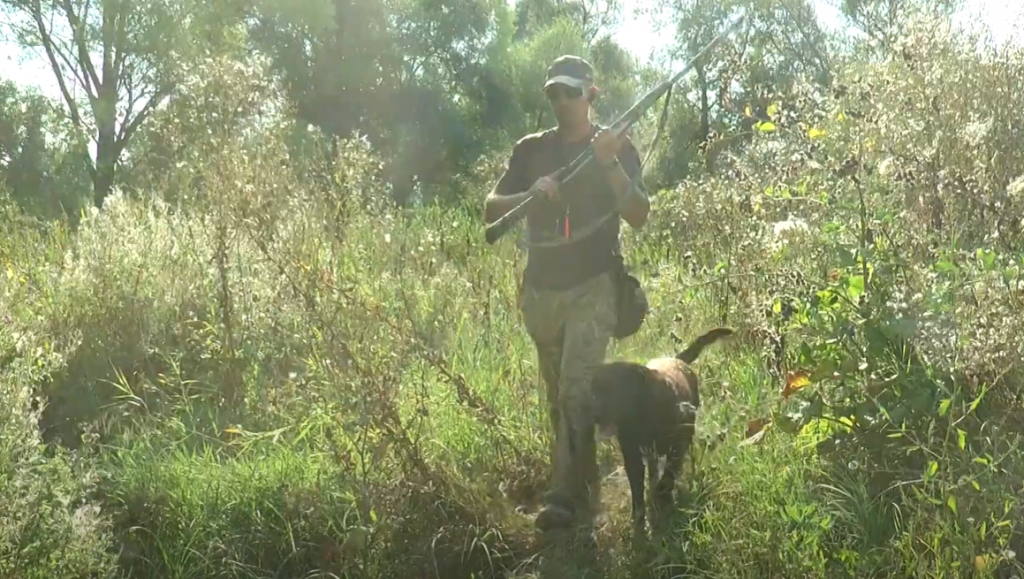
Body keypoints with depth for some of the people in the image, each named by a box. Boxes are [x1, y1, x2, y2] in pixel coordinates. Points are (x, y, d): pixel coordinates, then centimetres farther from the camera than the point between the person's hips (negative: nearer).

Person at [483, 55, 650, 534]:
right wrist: (530, 194, -18)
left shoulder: (615, 147, 3)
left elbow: (639, 218, -8)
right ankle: (585, 494, 22)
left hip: (592, 287, -4)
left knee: (576, 392, -17)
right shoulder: (531, 150, 11)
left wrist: (609, 165, -22)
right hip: (540, 290, 5)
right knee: (558, 396, 10)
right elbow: (490, 211, 2)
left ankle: (565, 499, -20)